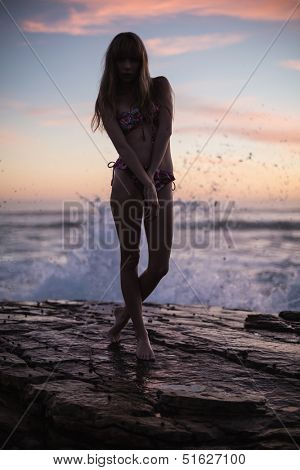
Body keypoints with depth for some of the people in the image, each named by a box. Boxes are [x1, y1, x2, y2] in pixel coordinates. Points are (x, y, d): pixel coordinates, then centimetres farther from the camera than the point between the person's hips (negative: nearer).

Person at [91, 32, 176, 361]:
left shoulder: (160, 87, 13)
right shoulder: (108, 100, 9)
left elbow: (165, 131, 0)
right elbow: (121, 145, -4)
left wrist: (151, 176, -11)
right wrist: (146, 182, -16)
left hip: (162, 182, 2)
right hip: (127, 180, -2)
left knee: (160, 265, 0)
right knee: (130, 257, 1)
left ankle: (125, 311, 26)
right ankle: (141, 334, 14)